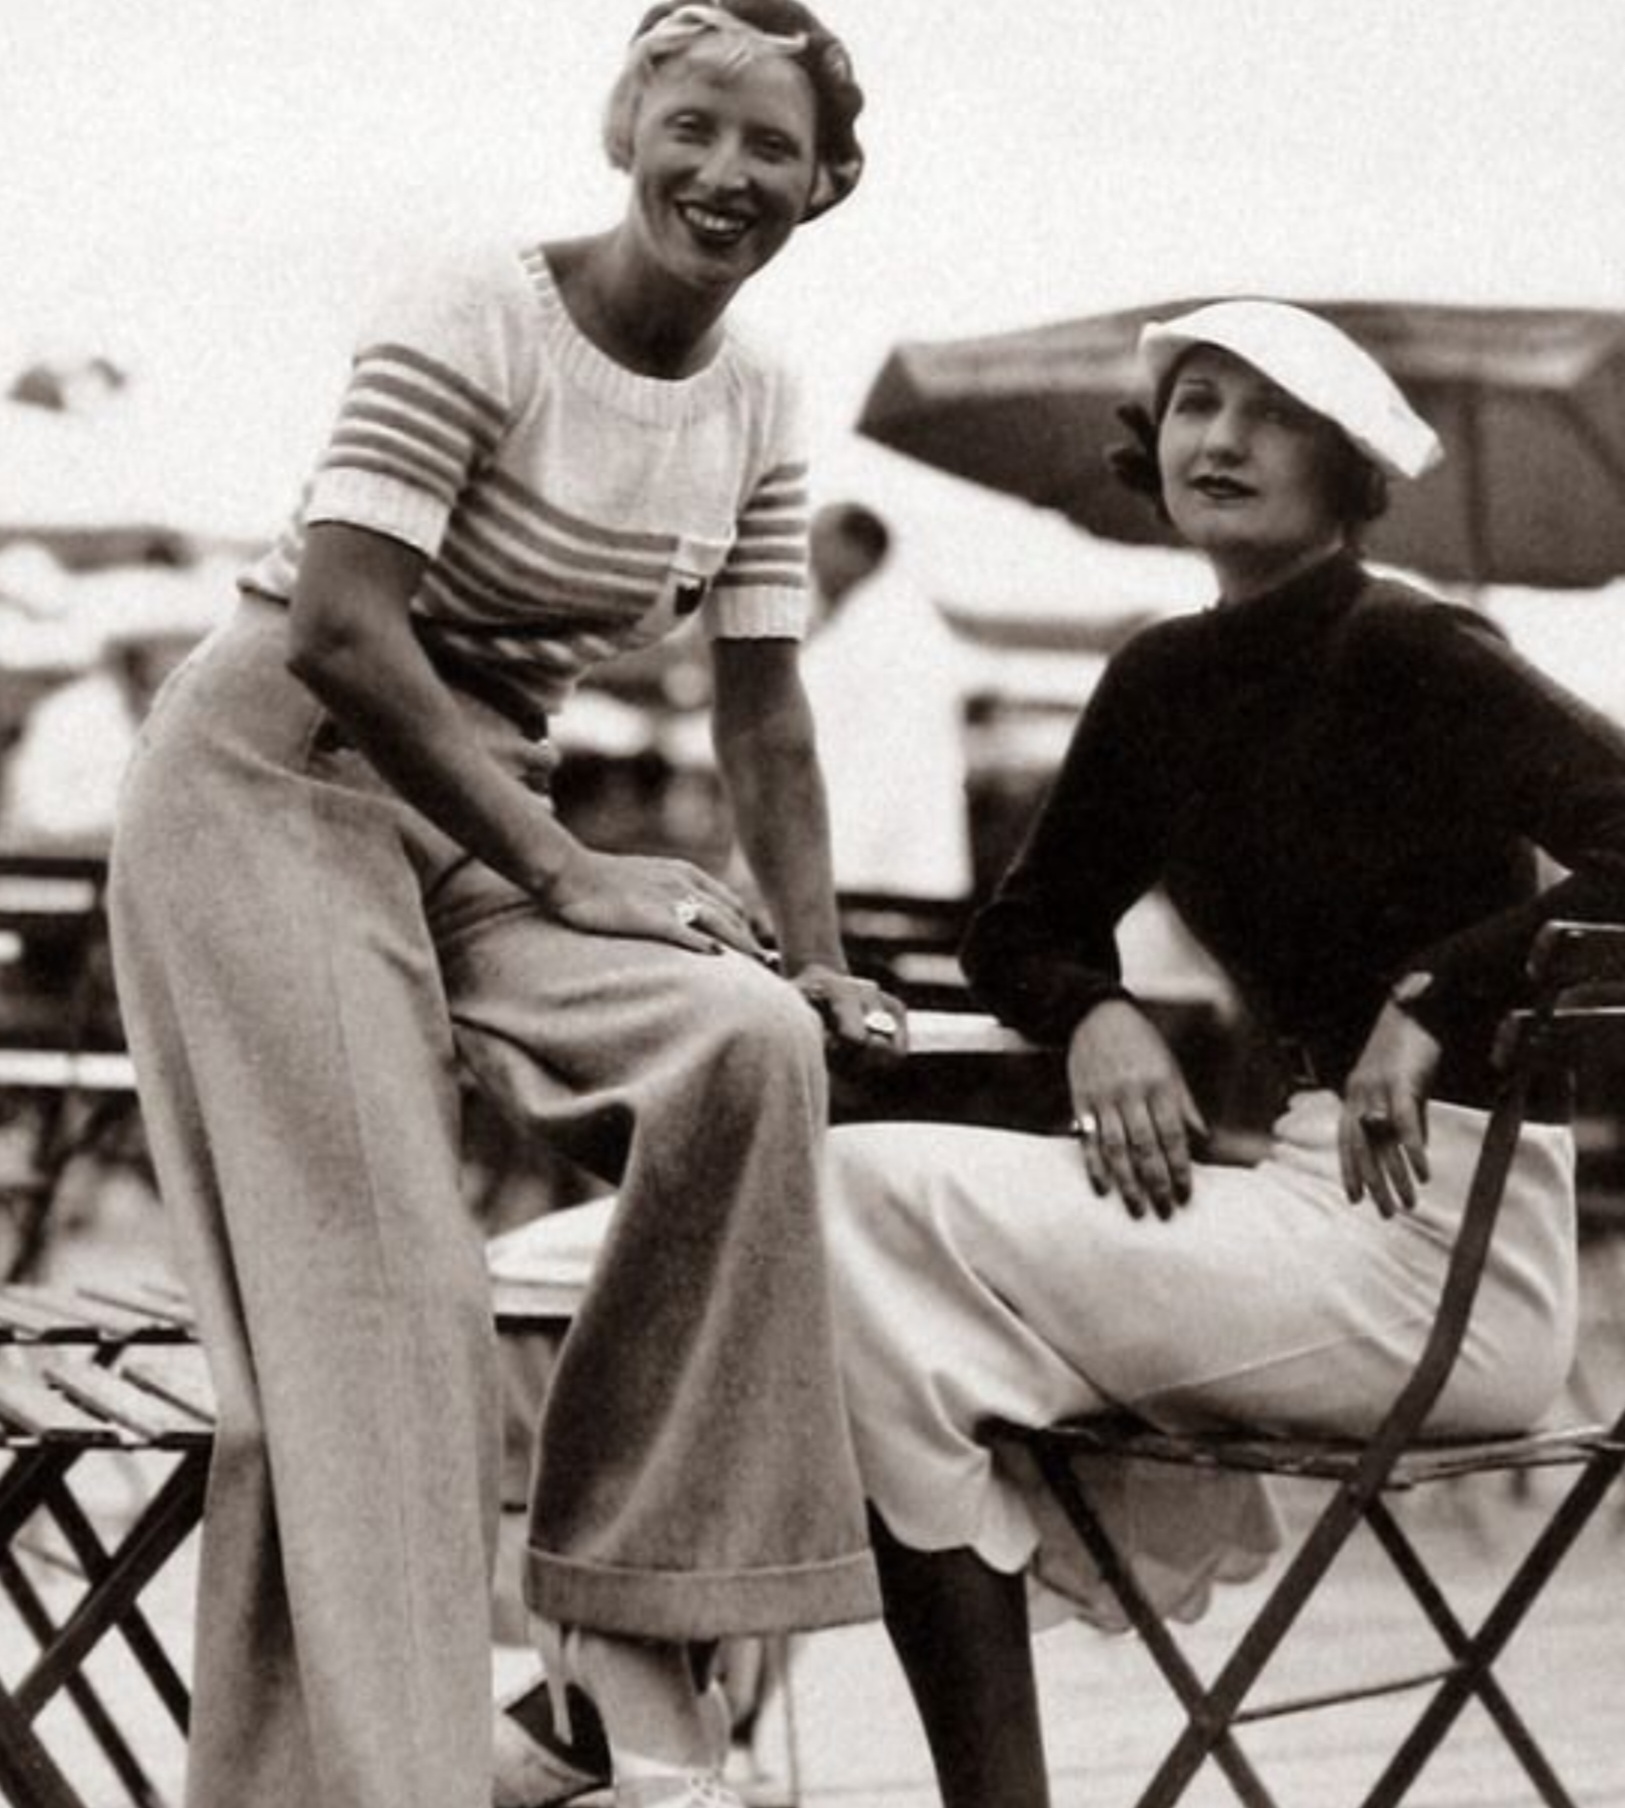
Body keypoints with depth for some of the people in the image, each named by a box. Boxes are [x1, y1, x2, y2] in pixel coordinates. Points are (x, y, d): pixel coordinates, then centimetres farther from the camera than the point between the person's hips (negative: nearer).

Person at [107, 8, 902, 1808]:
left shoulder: (756, 406, 6)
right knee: (367, 1288, -15)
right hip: (275, 780, -6)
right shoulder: (475, 321, -15)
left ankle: (626, 1634, -13)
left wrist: (819, 959, 0)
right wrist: (564, 875, -20)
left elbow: (762, 710, 11)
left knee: (749, 1039, -19)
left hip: (480, 806, 6)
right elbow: (339, 629, -22)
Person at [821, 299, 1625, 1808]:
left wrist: (1438, 998, -20)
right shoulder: (1166, 681, 12)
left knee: (874, 1201, -13)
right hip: (1302, 1184, 8)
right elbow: (1026, 928, 20)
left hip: (1438, 1246, -8)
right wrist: (1099, 1020, -1)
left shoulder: (1406, 657, -10)